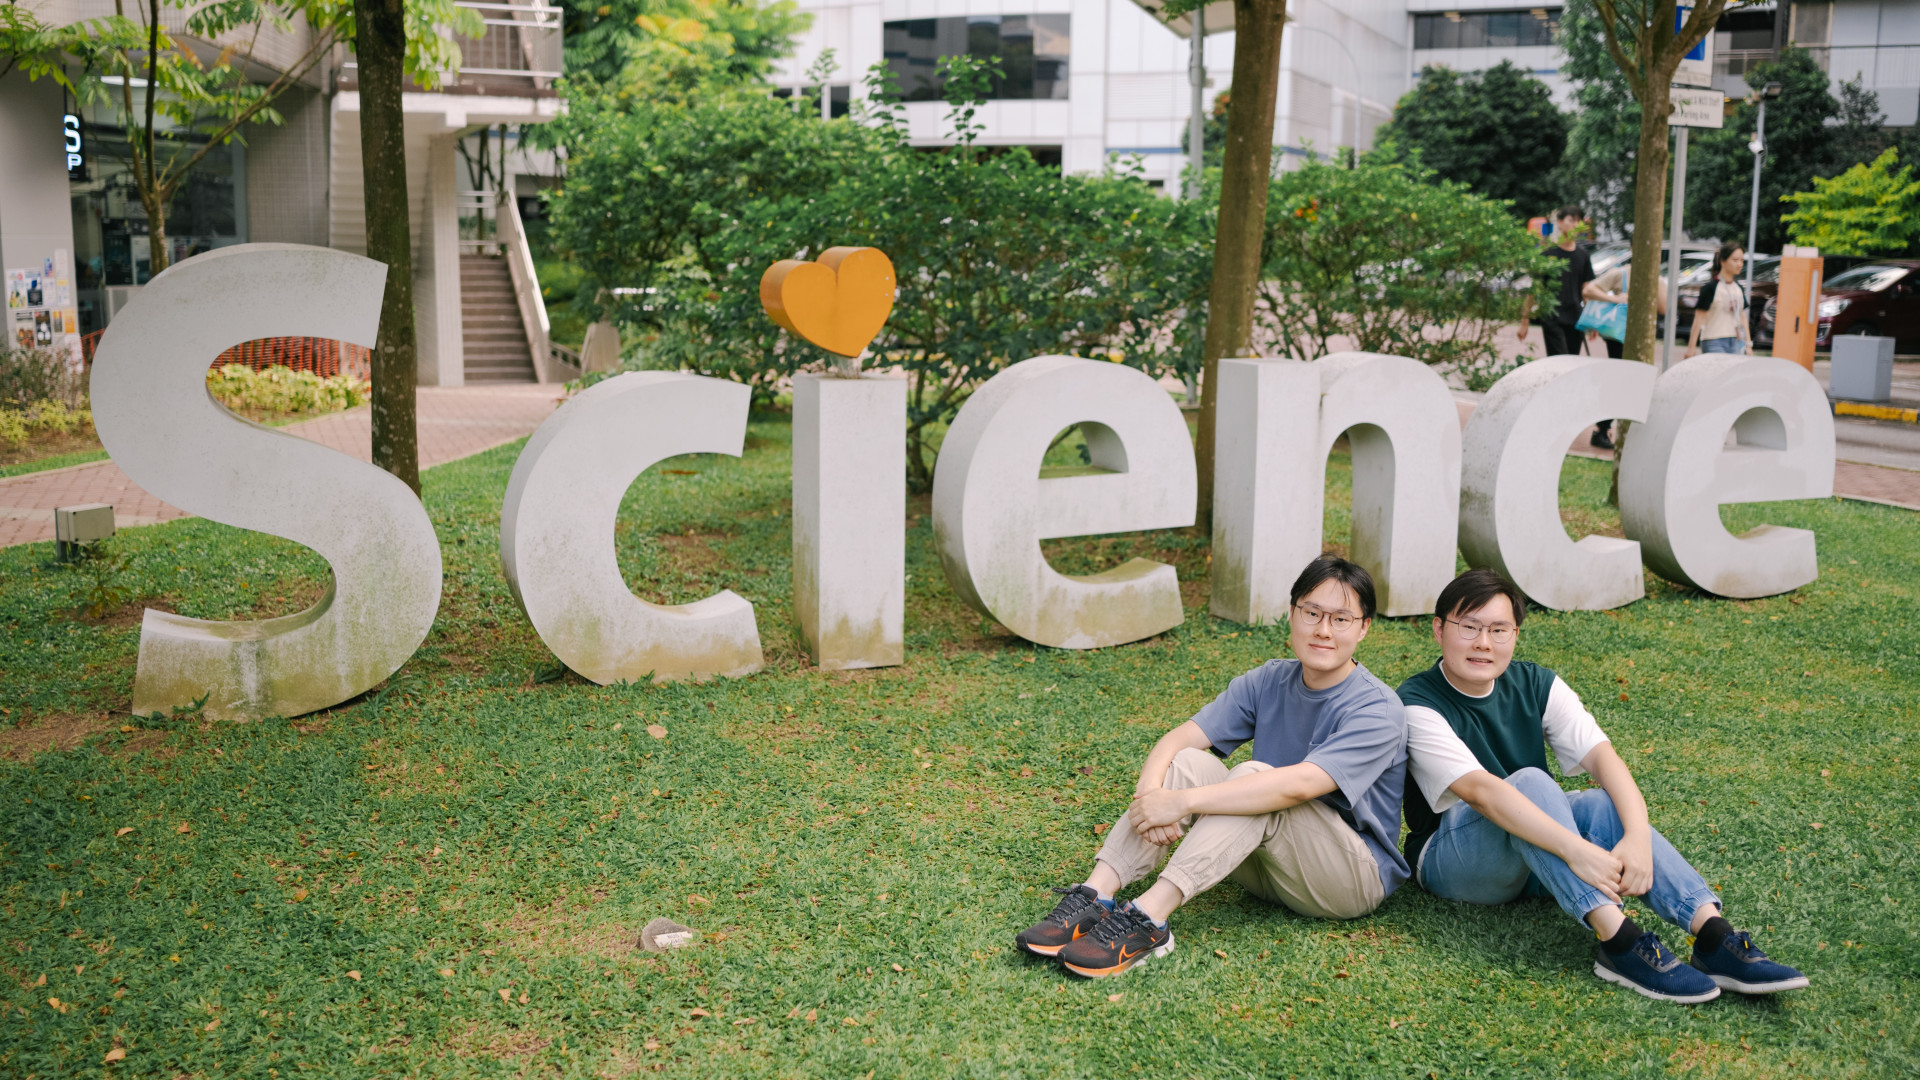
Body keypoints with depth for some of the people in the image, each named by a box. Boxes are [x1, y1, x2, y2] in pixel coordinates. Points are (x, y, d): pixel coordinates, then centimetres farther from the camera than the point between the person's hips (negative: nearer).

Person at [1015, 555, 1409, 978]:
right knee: (1187, 762, -17)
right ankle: (1095, 895, -29)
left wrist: (1182, 802, -35)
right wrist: (1149, 792, -32)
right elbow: (1178, 737, -9)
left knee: (1254, 775, -31)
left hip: (1356, 878, -5)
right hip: (1265, 870, 6)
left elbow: (1299, 785, -33)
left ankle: (1148, 916, -41)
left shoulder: (1377, 712, -17)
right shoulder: (1269, 682, 1)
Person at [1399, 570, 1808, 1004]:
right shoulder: (1418, 704, -17)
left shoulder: (1536, 686, 0)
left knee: (1604, 802, -24)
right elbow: (1479, 789, -32)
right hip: (1451, 860, -5)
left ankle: (1713, 935, -38)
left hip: (1532, 860, 5)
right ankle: (1618, 941, -42)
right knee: (1529, 782, -31)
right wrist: (1575, 850, -42)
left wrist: (1637, 836, -34)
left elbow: (1603, 757, -15)